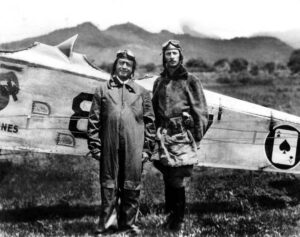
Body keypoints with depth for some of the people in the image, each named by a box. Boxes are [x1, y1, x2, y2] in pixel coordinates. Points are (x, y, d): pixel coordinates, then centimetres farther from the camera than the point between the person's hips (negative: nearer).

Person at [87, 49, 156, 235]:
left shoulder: (142, 92, 11)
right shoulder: (103, 90, 9)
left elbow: (149, 122, 8)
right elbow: (94, 121, 5)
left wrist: (147, 148, 1)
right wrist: (95, 147, -1)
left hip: (134, 148, 1)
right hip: (109, 148, 0)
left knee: (131, 187, 6)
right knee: (109, 185, 5)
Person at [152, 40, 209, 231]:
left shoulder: (190, 80, 2)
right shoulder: (159, 82, 15)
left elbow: (200, 110, -1)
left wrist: (197, 137, -5)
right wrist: (157, 133, 13)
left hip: (183, 135, -4)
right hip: (164, 134, 4)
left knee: (178, 181, -5)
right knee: (168, 179, 7)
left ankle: (178, 220, 6)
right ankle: (171, 216, 18)